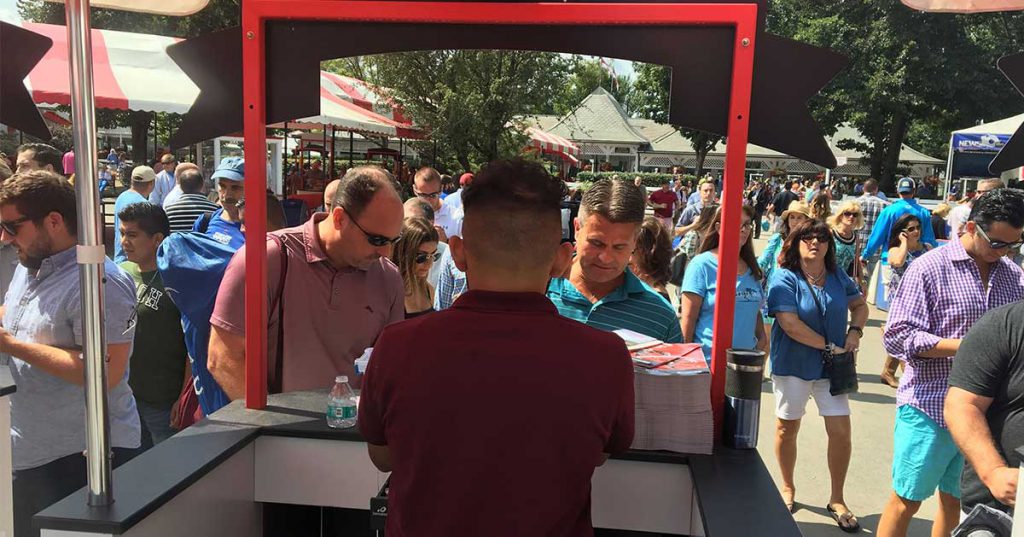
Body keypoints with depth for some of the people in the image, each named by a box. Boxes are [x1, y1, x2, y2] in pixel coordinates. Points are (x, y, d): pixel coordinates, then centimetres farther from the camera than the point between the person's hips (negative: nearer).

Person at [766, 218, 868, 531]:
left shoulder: (838, 276, 2)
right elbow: (790, 324, -22)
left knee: (841, 431, 1)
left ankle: (837, 500, 19)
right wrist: (829, 346, -16)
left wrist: (855, 331, -3)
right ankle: (787, 488, 34)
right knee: (787, 428, 12)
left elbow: (859, 305, 17)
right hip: (793, 364, -3)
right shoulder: (784, 278, -14)